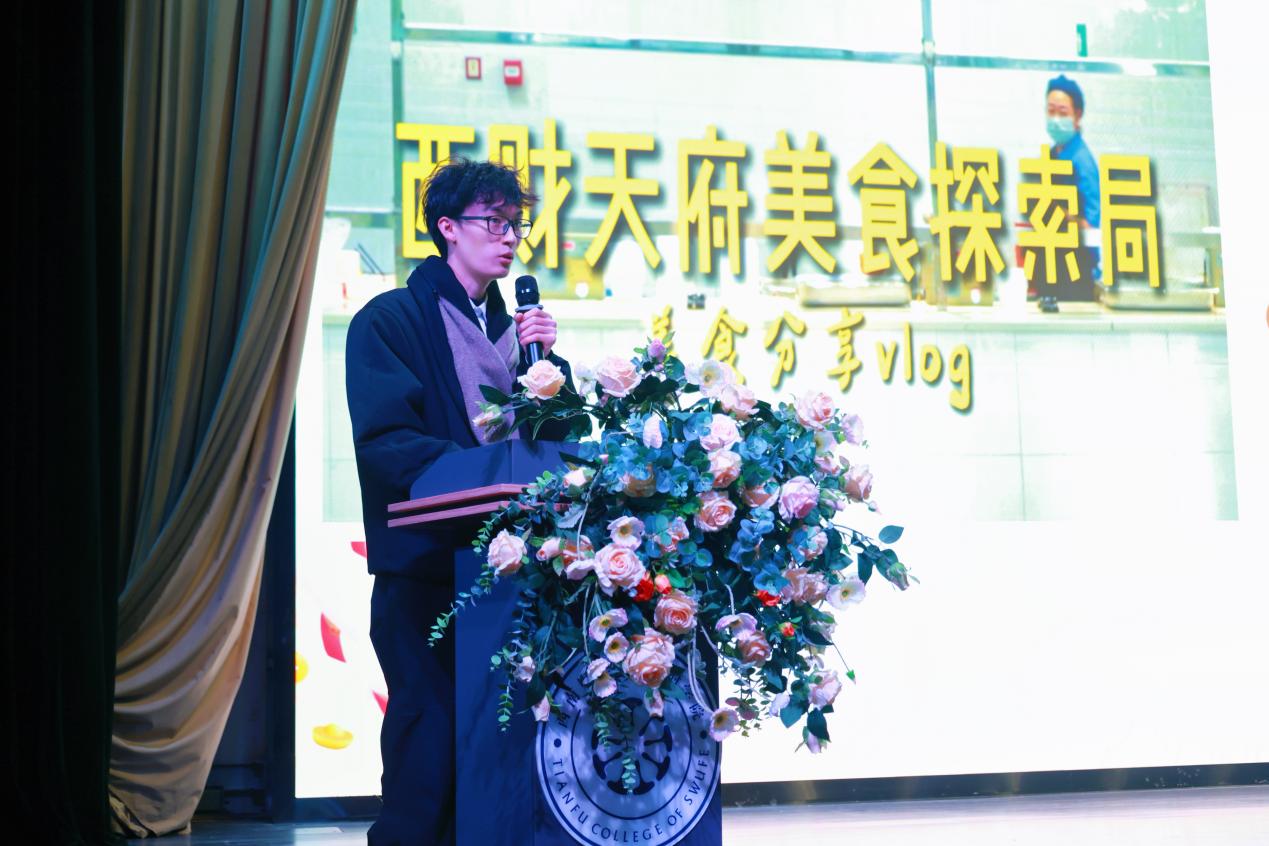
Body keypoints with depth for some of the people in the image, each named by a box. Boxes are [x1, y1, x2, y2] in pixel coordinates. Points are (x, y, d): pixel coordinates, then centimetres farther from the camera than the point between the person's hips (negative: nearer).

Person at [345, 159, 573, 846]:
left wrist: (547, 362, 1)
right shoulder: (391, 320, 0)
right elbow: (385, 441, -12)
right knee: (430, 737, -8)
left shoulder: (512, 326, 20)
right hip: (428, 564, -6)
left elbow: (558, 435, 16)